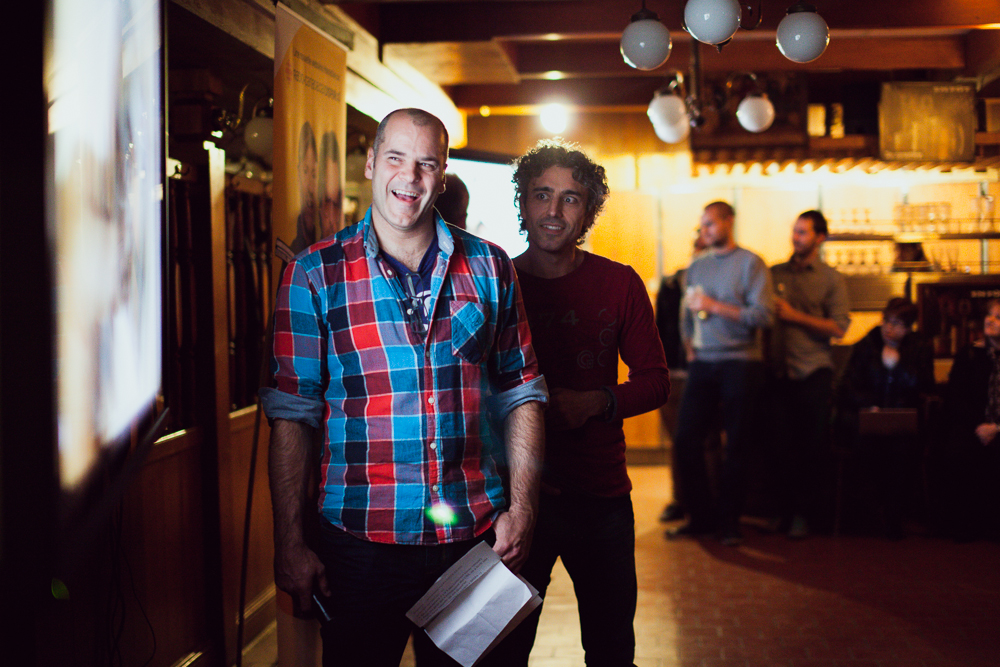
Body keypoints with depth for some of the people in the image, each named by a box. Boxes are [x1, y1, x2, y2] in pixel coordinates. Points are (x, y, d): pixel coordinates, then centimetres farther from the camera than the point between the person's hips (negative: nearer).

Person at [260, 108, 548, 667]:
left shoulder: (489, 268, 6)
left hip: (478, 538, 2)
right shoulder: (314, 276, -1)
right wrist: (290, 543, -6)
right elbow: (292, 414, -2)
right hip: (361, 544, -2)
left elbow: (521, 396, 8)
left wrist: (522, 509, 0)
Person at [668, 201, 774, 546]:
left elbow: (763, 314, -12)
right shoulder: (696, 266, 15)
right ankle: (701, 516, 11)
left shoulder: (751, 263, -2)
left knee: (738, 445, 1)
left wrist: (715, 306, -13)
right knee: (686, 437, -2)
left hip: (741, 364, -5)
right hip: (703, 363, 5)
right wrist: (689, 348, 7)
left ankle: (728, 520, 13)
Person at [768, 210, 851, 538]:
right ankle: (785, 511, 11)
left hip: (814, 372, -2)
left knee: (811, 447, 1)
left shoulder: (832, 279, 4)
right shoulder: (775, 274, 12)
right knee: (784, 445, 1)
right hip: (780, 371, 2)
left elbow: (838, 328, -5)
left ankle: (802, 514, 11)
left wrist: (794, 315, -9)